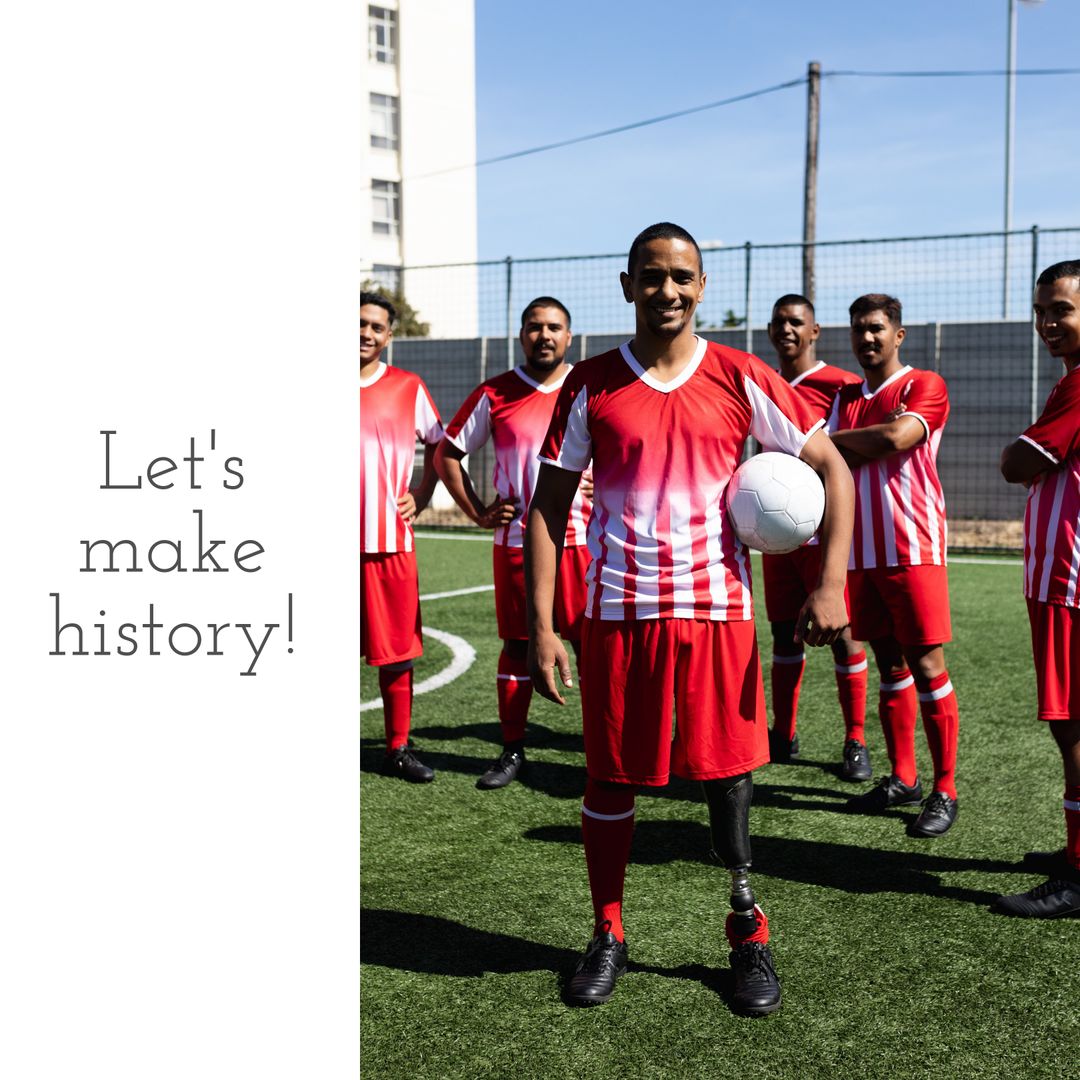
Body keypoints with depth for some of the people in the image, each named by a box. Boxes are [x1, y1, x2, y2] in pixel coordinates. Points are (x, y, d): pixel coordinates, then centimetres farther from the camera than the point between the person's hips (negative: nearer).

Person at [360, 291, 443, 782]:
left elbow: (437, 446, 17)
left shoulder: (408, 387, 6)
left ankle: (398, 749, 17)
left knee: (396, 652, 5)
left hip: (391, 541, 0)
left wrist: (420, 497, 5)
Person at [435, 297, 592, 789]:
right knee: (517, 645, 7)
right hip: (515, 541, 1)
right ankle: (512, 751, 18)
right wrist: (478, 512, 2)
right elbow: (447, 454, 9)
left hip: (580, 540, 0)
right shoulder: (493, 394, 2)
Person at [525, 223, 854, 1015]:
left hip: (717, 612, -1)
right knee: (609, 779, 8)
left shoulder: (740, 380, 0)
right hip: (616, 614, 1)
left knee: (728, 776, 3)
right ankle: (609, 936, 25)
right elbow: (550, 505, 4)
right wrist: (541, 628, -3)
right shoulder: (591, 385, 2)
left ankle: (750, 937, 20)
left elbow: (832, 467, 4)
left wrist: (832, 584, -7)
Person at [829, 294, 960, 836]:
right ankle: (902, 778, 20)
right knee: (890, 667, 11)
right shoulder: (845, 398, 17)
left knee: (927, 669, -5)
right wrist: (873, 442, -13)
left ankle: (944, 792, 2)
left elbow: (898, 437, -19)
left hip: (913, 549, -6)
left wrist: (827, 440, -8)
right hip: (863, 552, 6)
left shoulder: (924, 386, -2)